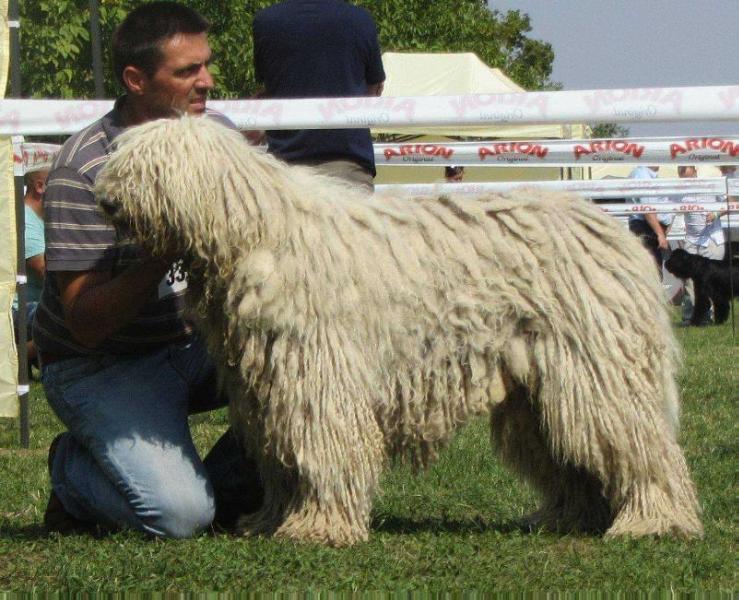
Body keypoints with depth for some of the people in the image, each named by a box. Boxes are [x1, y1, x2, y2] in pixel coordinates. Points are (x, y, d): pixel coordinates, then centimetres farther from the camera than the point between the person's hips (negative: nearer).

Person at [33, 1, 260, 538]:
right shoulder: (83, 170, -21)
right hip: (104, 367, -6)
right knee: (179, 515, -26)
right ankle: (74, 473, 7)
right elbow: (86, 324, -23)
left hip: (200, 344, 6)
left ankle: (224, 485, 5)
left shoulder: (217, 133, -1)